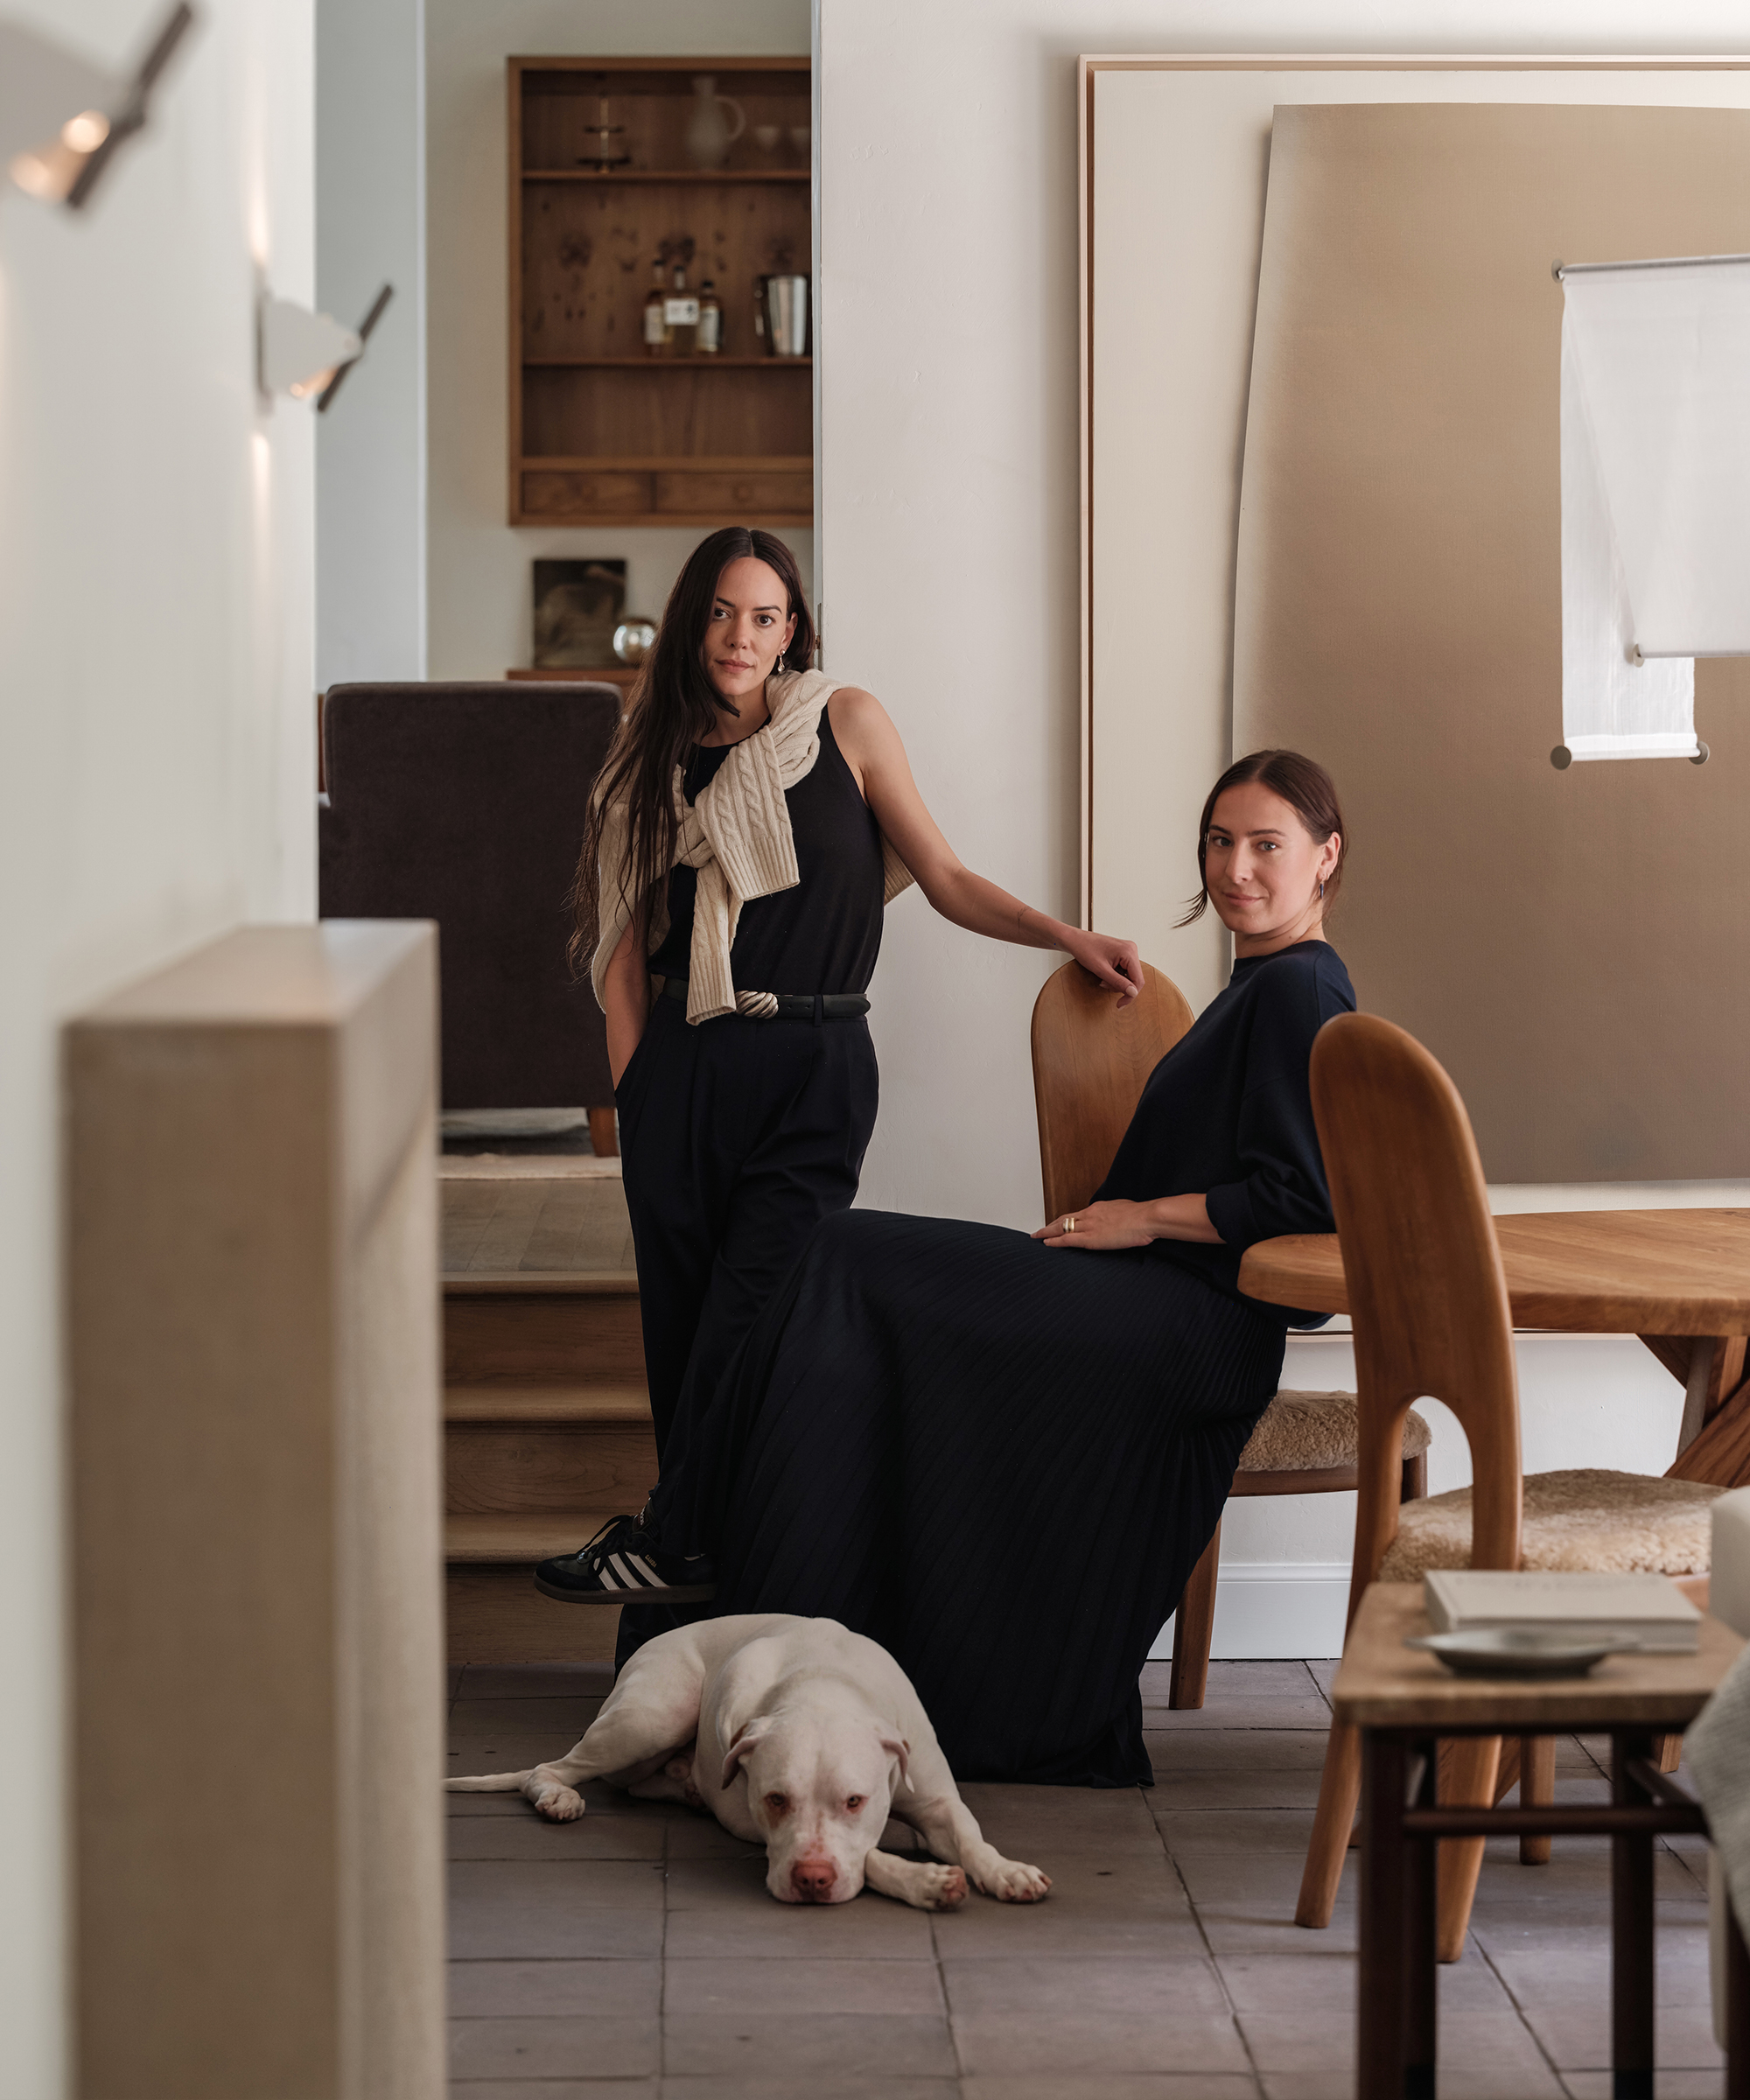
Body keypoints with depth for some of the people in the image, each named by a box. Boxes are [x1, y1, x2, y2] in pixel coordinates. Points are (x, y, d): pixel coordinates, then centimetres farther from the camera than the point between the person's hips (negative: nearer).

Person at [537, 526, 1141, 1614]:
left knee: (748, 1332, -10)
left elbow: (945, 879, 6)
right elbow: (628, 934, 13)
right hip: (684, 1071, 2)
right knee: (680, 1327, 1)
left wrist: (1069, 934, -6)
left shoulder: (845, 723, 5)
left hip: (813, 1072, -2)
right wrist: (631, 1077, 3)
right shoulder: (658, 757, 12)